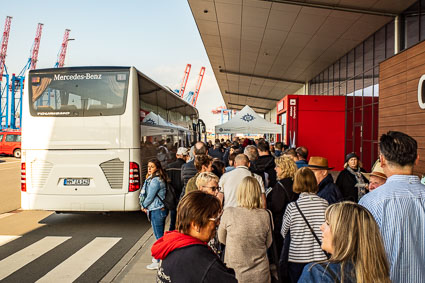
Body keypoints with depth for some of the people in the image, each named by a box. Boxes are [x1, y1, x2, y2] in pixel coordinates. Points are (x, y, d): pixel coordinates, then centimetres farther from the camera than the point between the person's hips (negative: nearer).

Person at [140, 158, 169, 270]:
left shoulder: (155, 181, -19)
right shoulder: (151, 179, 13)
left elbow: (150, 197, -17)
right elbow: (146, 194, 18)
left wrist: (143, 206, 0)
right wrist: (145, 206, 7)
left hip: (157, 210, -10)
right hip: (159, 210, 10)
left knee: (159, 236, -3)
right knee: (159, 235, 19)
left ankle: (159, 261, 5)